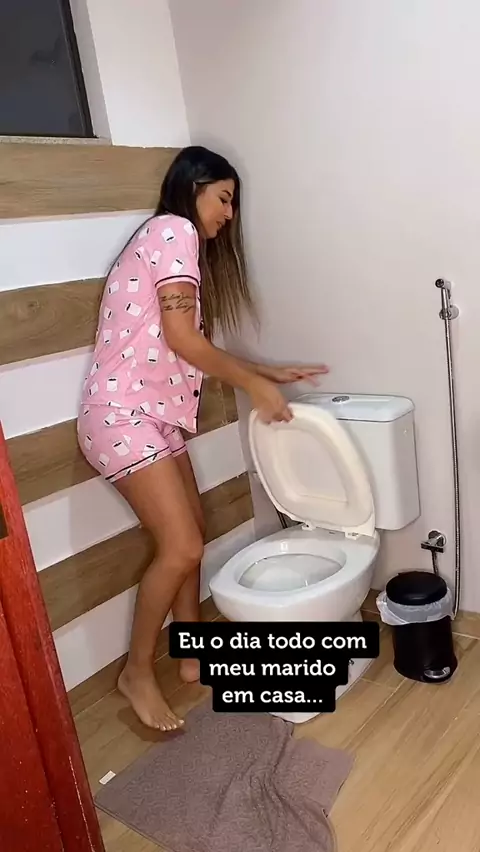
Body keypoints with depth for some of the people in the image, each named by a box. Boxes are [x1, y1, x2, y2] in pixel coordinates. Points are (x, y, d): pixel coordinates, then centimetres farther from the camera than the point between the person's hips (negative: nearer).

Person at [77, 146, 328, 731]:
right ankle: (137, 673, 11)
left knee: (190, 535, 13)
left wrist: (270, 373, 14)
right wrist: (252, 385, -9)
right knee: (181, 548, -9)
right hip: (122, 415, -10)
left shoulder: (182, 244, 21)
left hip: (152, 415, 10)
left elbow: (193, 348, 17)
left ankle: (193, 654, 29)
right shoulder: (173, 230, -9)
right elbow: (181, 338, -19)